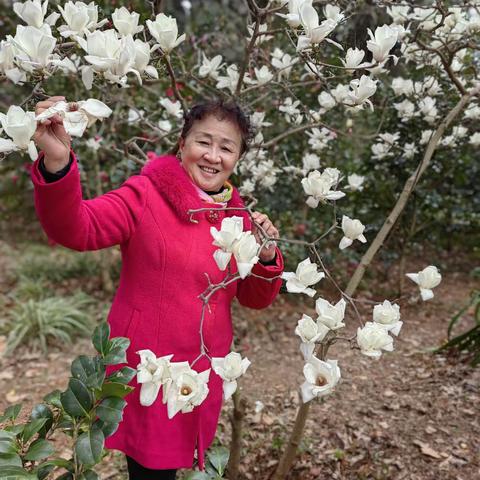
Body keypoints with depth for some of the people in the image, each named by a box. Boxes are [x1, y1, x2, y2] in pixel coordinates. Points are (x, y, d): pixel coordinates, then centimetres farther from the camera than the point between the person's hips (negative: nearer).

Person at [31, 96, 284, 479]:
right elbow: (75, 228, -28)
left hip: (204, 376, 6)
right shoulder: (146, 195, -12)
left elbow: (255, 299, 7)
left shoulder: (237, 214, 3)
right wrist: (57, 164, -44)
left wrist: (267, 257, -12)